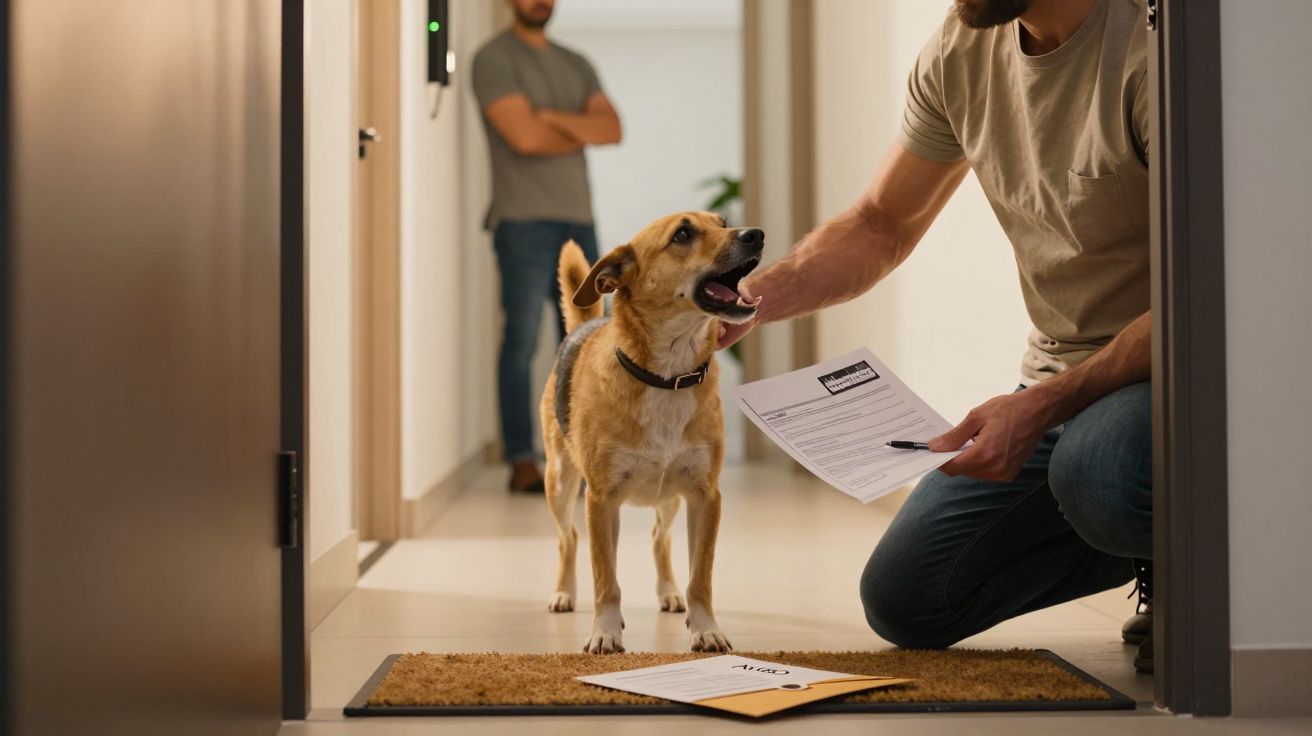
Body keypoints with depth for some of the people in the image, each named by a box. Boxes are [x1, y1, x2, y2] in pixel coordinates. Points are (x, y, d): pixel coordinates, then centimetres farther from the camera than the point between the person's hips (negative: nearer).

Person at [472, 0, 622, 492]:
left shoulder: (576, 65, 19)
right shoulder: (494, 59, -1)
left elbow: (612, 129, 3)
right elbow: (524, 136, -14)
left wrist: (551, 116, -11)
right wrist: (583, 131, 1)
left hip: (578, 221, 6)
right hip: (524, 223, -6)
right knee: (522, 342, -6)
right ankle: (521, 463, -3)